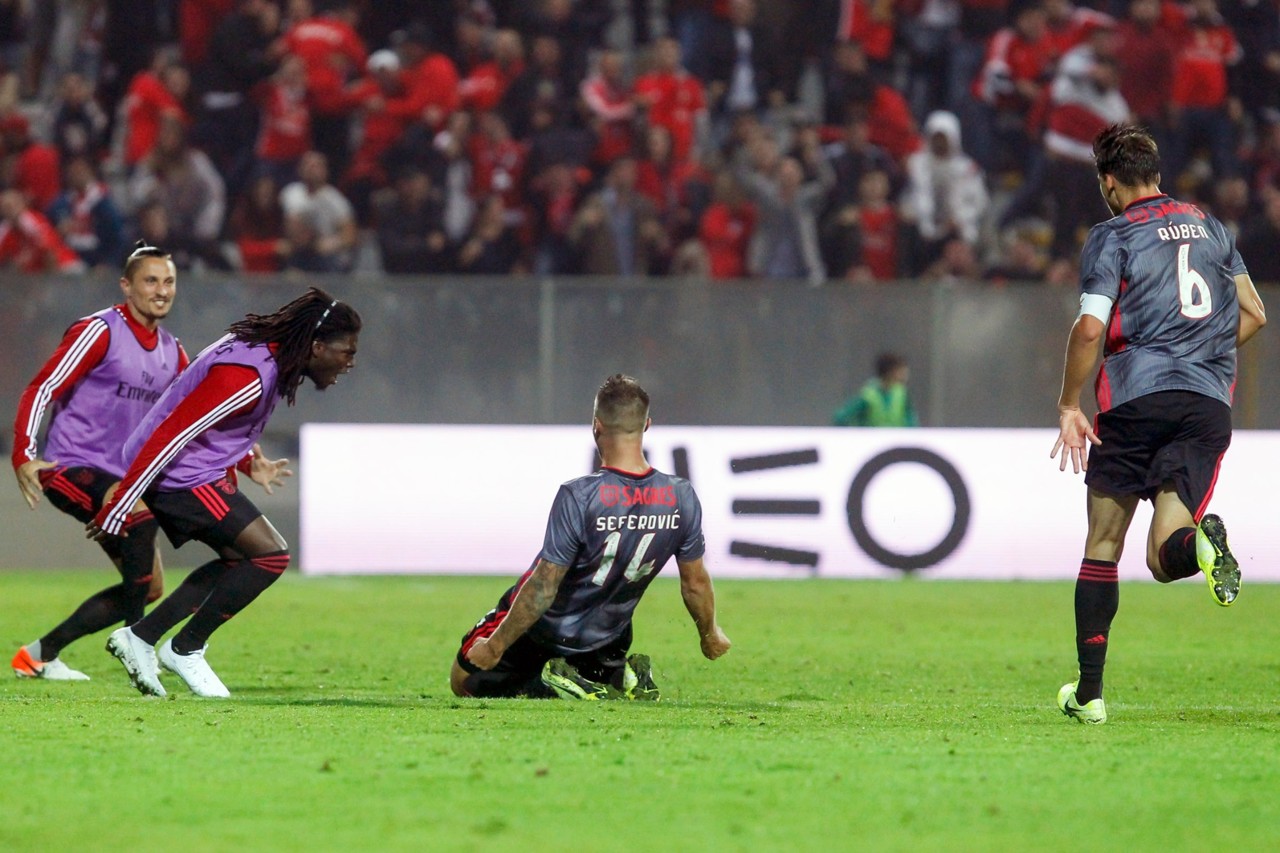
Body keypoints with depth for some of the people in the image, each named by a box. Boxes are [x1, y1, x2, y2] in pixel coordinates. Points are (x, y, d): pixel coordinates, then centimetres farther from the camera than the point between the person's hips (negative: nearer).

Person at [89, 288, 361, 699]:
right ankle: (185, 649, 0)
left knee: (239, 559, 16)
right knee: (271, 555, -10)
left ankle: (140, 637, 14)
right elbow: (169, 436, -26)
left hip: (197, 471, 10)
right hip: (181, 476, -10)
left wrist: (251, 467, 26)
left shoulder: (269, 354, 6)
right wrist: (117, 511, -23)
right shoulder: (248, 377, -25)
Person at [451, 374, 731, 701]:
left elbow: (542, 589, -26)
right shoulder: (682, 498, -18)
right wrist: (710, 633, 16)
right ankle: (619, 679, -2)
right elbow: (695, 583, -4)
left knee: (464, 683, 14)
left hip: (543, 631, -5)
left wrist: (496, 645, -14)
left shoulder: (577, 498, -31)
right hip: (607, 636, 5)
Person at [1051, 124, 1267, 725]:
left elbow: (1090, 329, -10)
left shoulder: (1112, 237, 1)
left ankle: (1089, 691, 9)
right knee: (1164, 558, -1)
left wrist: (1069, 406, -2)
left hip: (1137, 395, -3)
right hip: (1210, 404, 3)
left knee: (1103, 545, 10)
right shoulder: (1210, 227, 18)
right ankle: (1200, 541, -39)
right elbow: (1253, 314, 21)